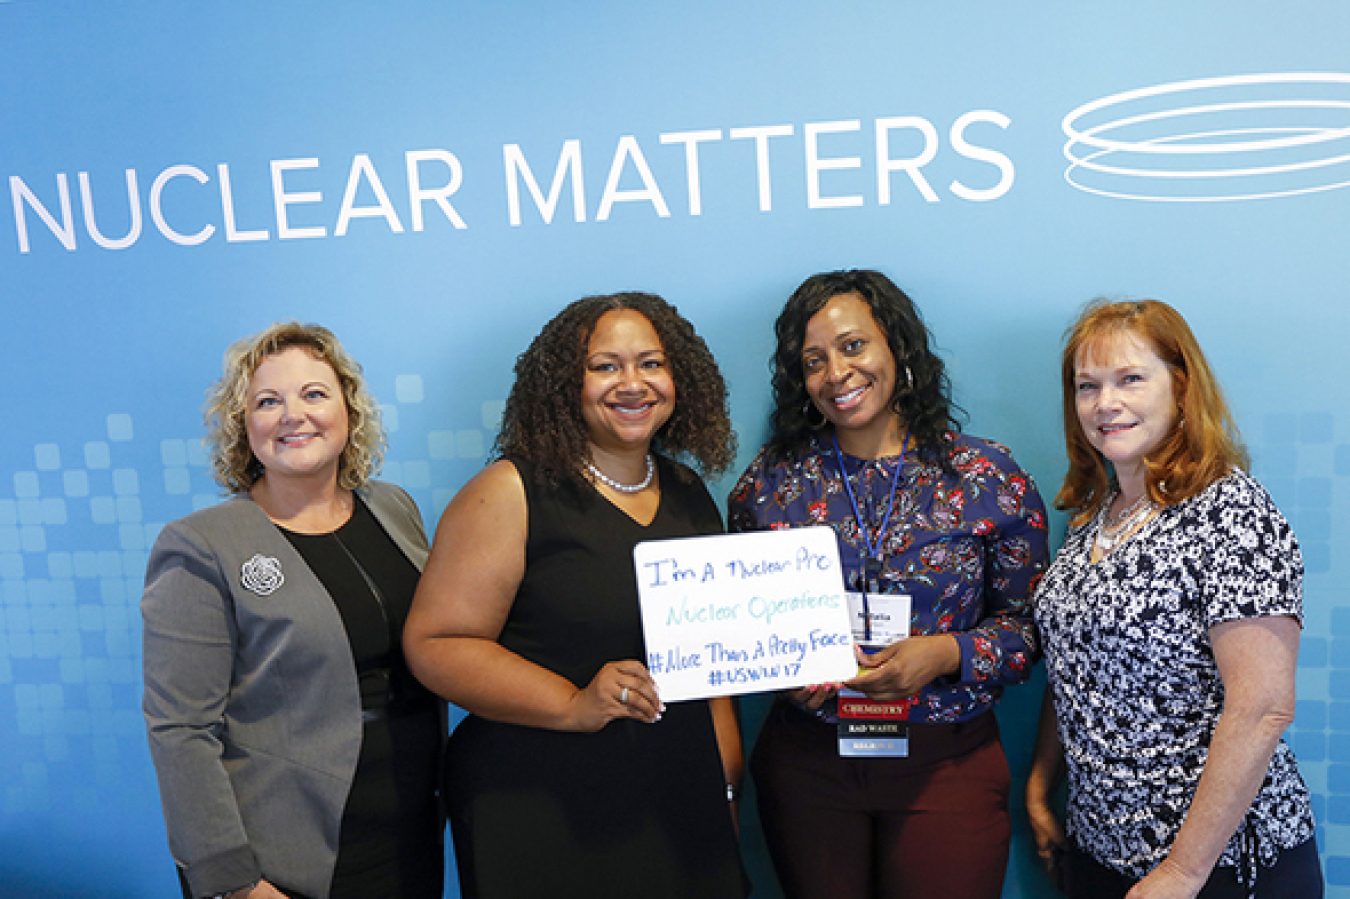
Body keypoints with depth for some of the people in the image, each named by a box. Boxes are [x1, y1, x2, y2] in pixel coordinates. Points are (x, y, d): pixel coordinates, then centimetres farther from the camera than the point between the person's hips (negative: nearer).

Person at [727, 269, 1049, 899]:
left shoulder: (989, 480, -4)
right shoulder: (772, 480, 1)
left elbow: (1029, 623, 0)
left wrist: (946, 654, -17)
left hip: (948, 766, -1)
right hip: (805, 762, 1)